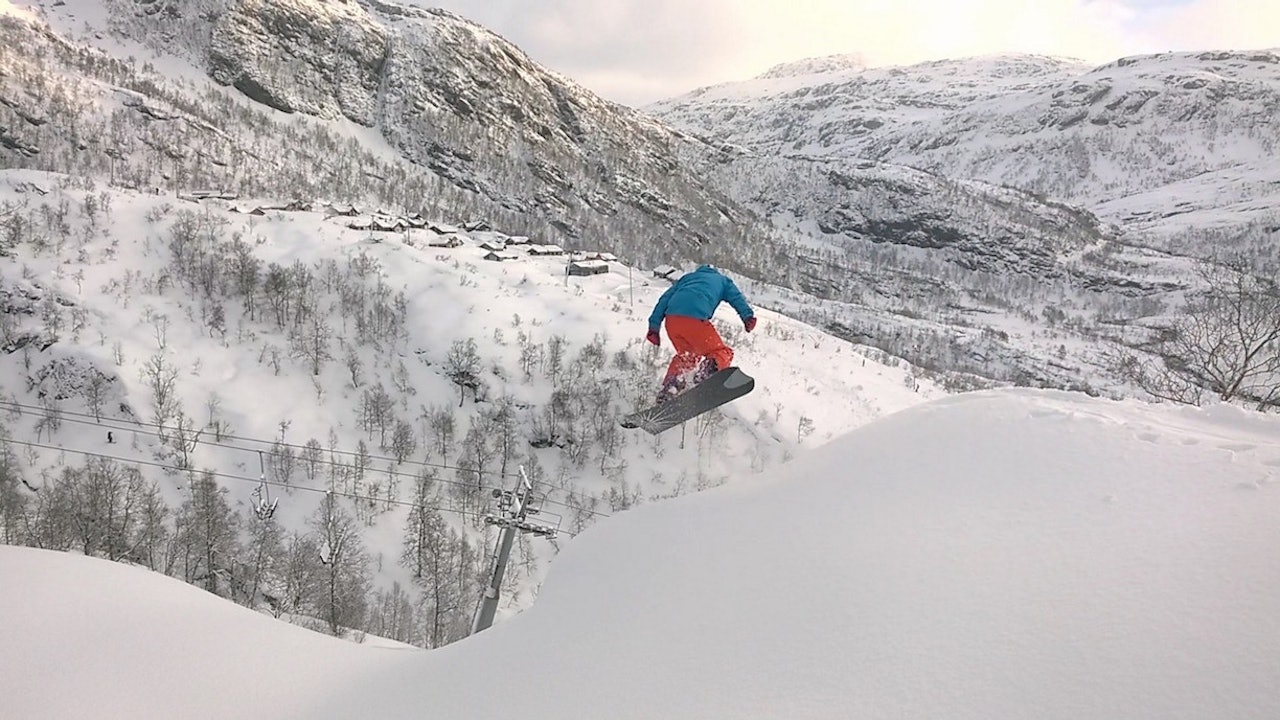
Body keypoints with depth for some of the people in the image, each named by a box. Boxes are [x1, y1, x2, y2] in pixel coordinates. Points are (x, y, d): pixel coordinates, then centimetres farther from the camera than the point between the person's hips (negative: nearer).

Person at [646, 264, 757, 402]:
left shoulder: (687, 277, 38)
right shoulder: (722, 280, 31)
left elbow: (664, 299, 26)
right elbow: (736, 297, 11)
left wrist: (654, 326, 21)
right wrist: (747, 316, -5)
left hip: (671, 318, 5)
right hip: (695, 318, -5)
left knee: (686, 355, 25)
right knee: (722, 353, 6)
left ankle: (666, 391, 8)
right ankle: (705, 374, -26)